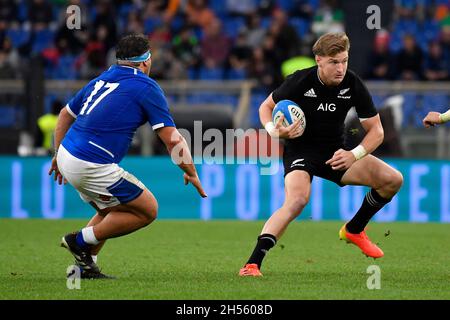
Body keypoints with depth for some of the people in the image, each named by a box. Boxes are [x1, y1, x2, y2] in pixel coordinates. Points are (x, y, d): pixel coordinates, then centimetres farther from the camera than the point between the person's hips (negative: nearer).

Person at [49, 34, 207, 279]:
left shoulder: (100, 81, 16)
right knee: (147, 210, 3)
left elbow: (65, 115, 26)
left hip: (67, 156, 8)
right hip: (92, 167, -8)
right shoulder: (146, 87, -5)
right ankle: (82, 240, 4)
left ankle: (85, 266, 21)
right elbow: (172, 140, -7)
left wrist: (58, 154, 35)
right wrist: (191, 174, 4)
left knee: (112, 212, 27)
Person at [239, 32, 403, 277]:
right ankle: (252, 264, -36)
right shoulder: (299, 82, -18)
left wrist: (354, 155, -22)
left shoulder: (353, 85, -10)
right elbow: (266, 106, -1)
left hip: (336, 153, 5)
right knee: (297, 199, -35)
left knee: (393, 179, -8)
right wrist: (274, 130, -23)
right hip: (299, 150, -5)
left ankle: (354, 230, 16)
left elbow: (376, 131, -4)